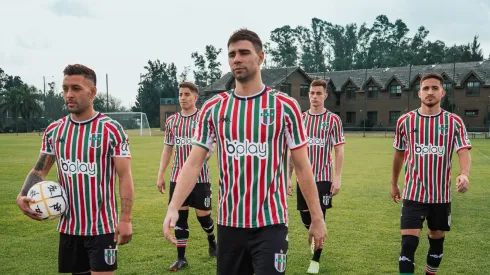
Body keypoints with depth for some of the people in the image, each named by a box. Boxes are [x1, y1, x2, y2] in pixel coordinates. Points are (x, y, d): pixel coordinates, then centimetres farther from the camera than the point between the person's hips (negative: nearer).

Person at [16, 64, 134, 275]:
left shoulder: (111, 129, -10)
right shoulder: (53, 130, 5)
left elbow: (125, 176, -11)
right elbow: (40, 170, 12)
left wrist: (126, 219, -17)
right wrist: (22, 196, -8)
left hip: (102, 226, -5)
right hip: (69, 226, 5)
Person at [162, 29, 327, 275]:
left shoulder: (285, 106, -4)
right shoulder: (212, 108, 3)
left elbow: (302, 166, -1)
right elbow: (194, 163, -1)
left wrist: (317, 218, -2)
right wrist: (173, 208, -14)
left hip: (270, 223, -3)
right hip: (229, 223, 3)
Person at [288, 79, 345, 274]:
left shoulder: (333, 119, -4)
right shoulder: (300, 119, 6)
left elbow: (339, 151, -4)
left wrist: (337, 178, -10)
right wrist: (288, 176, 6)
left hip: (323, 177, -3)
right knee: (305, 218, 11)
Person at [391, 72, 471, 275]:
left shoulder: (454, 122, -2)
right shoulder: (405, 121, 0)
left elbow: (463, 152, -13)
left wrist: (464, 174, -34)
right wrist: (394, 184, 16)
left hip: (441, 194, 1)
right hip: (413, 193, -1)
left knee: (437, 239, 16)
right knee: (408, 244, -9)